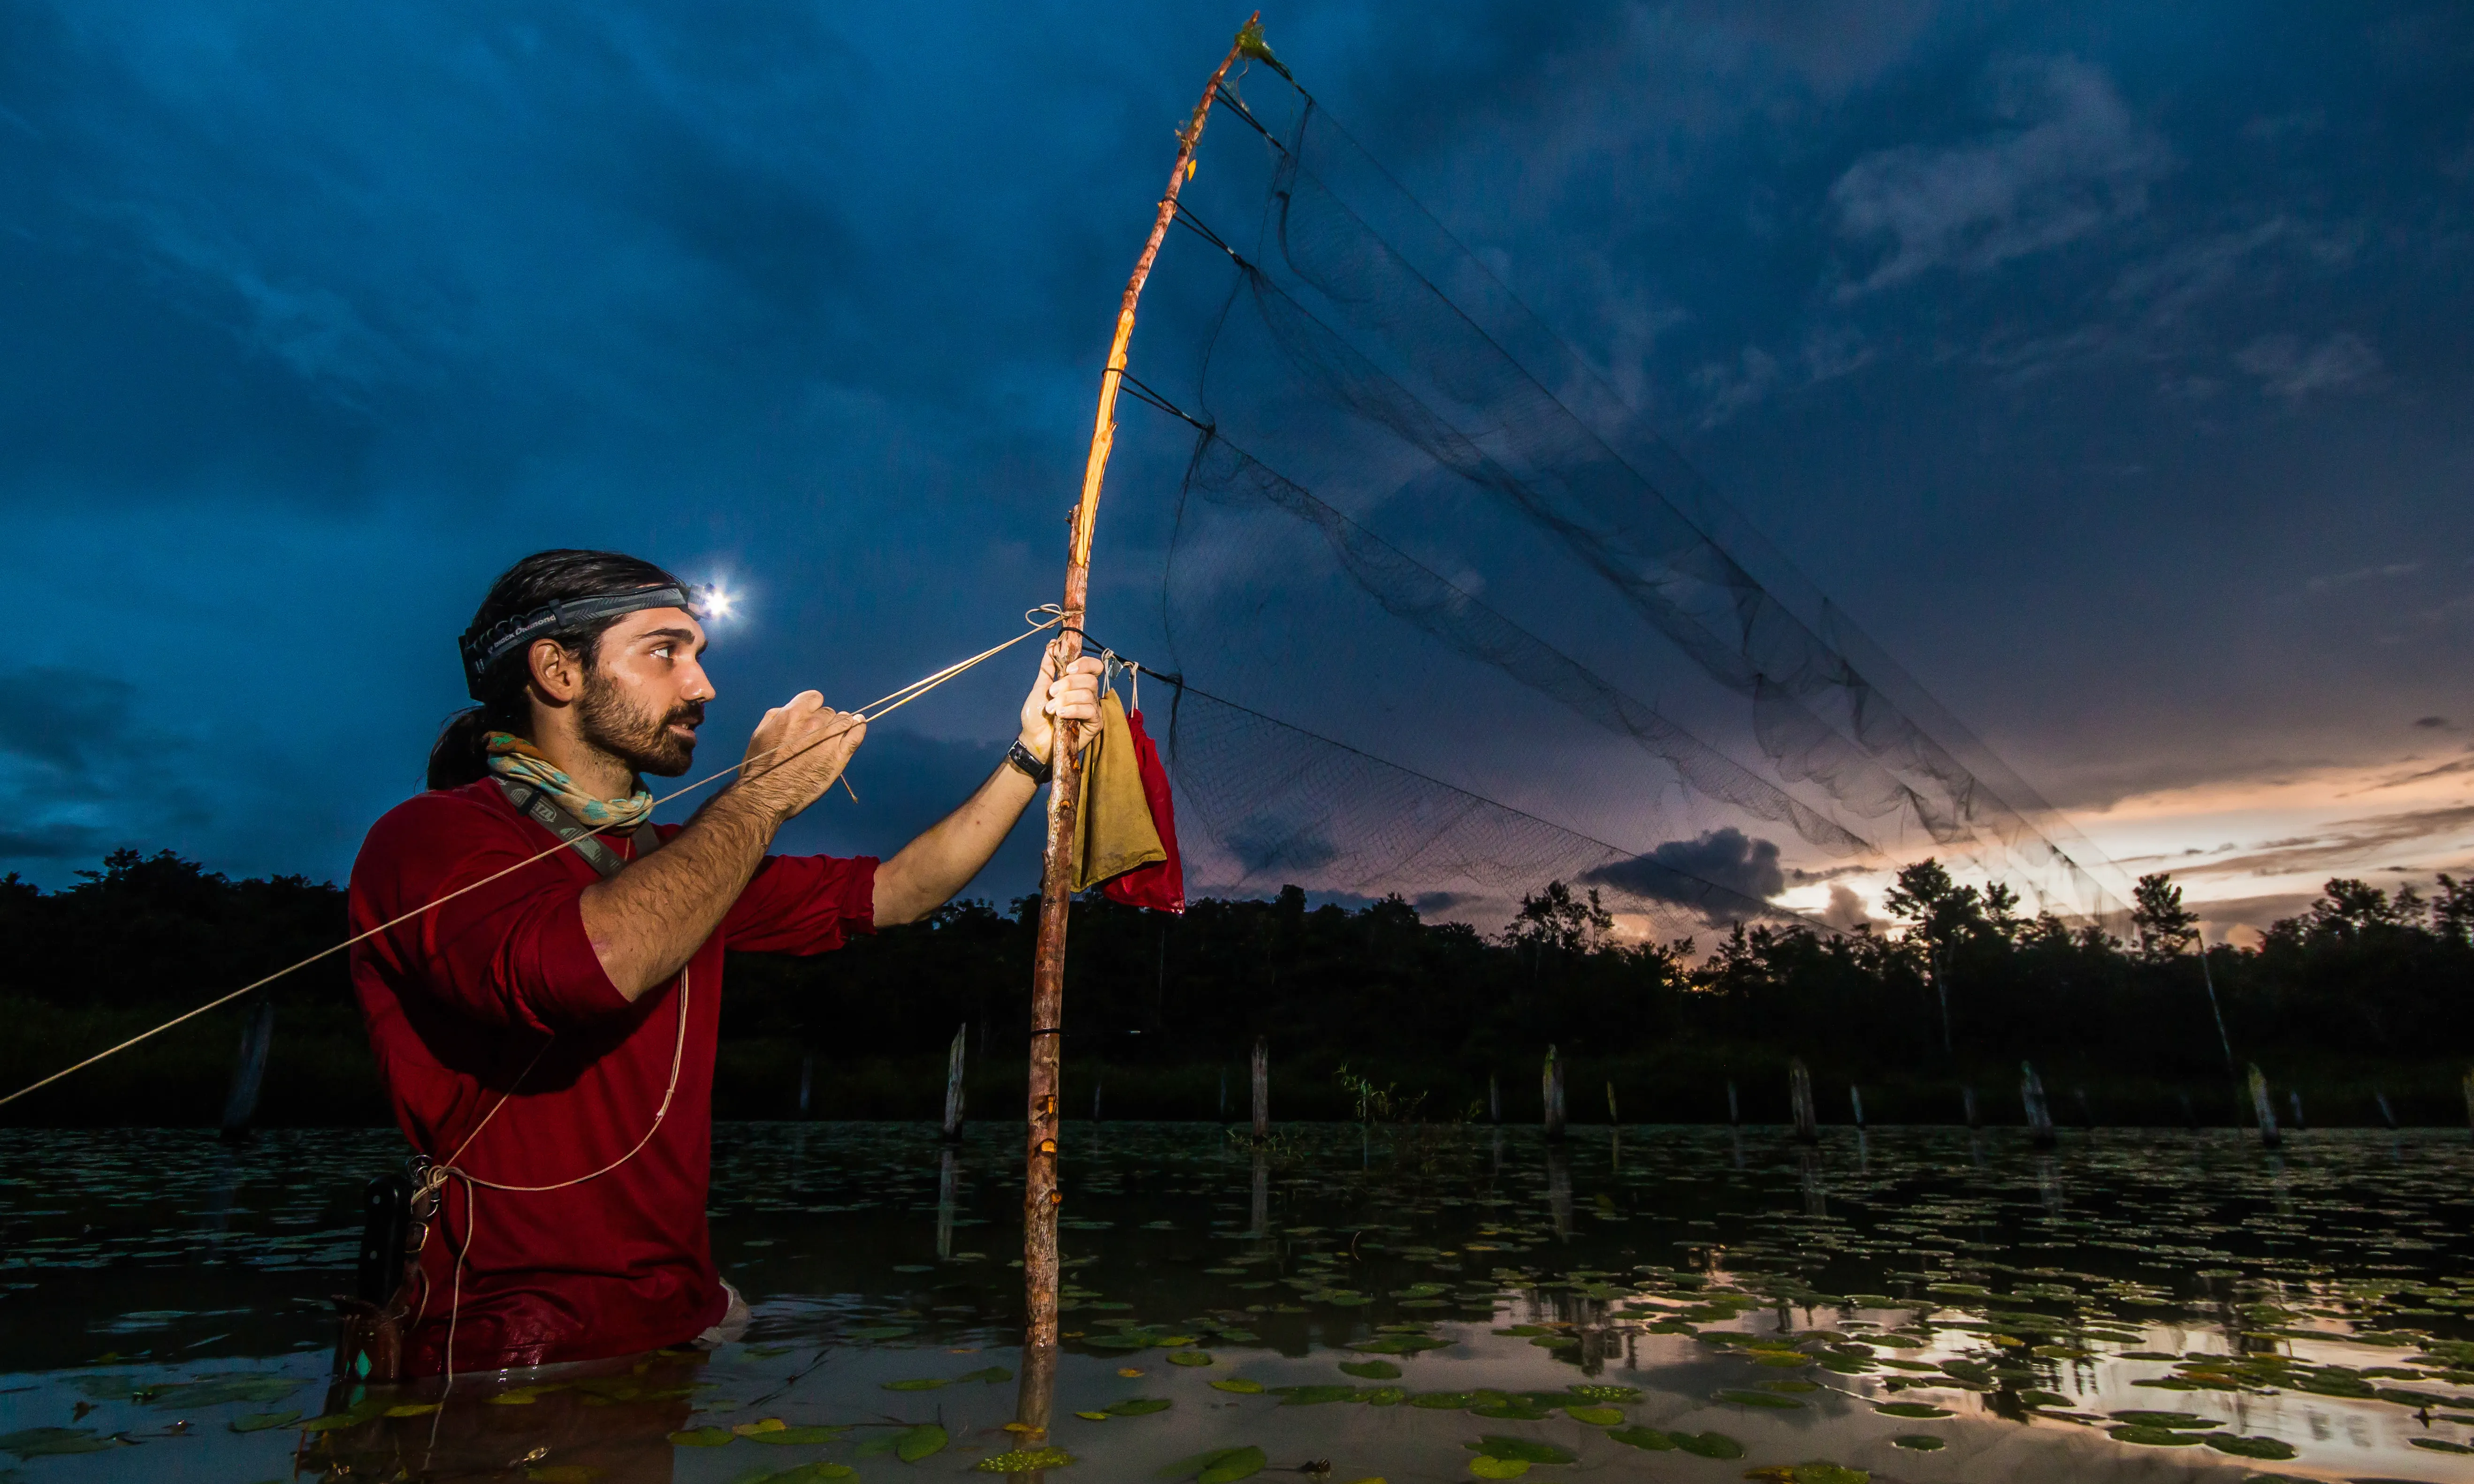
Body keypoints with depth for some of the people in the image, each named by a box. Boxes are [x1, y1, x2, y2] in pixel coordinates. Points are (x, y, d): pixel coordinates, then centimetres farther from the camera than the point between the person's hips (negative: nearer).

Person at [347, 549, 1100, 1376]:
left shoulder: (685, 866, 13)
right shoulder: (433, 836, -9)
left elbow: (888, 895, 12)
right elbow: (584, 968, -29)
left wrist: (1030, 755, 6)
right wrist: (762, 795, -15)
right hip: (513, 1363, -6)